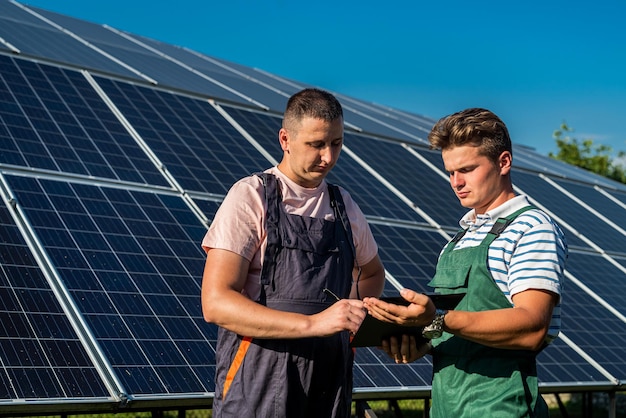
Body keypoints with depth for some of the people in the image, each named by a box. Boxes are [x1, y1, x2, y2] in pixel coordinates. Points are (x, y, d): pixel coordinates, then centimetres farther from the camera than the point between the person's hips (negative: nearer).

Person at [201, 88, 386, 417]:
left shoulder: (344, 205, 10)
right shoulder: (251, 196, -7)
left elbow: (372, 272, 29)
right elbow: (215, 303, -16)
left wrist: (355, 321, 7)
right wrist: (313, 323, -25)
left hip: (330, 381, 5)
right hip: (260, 383, -5)